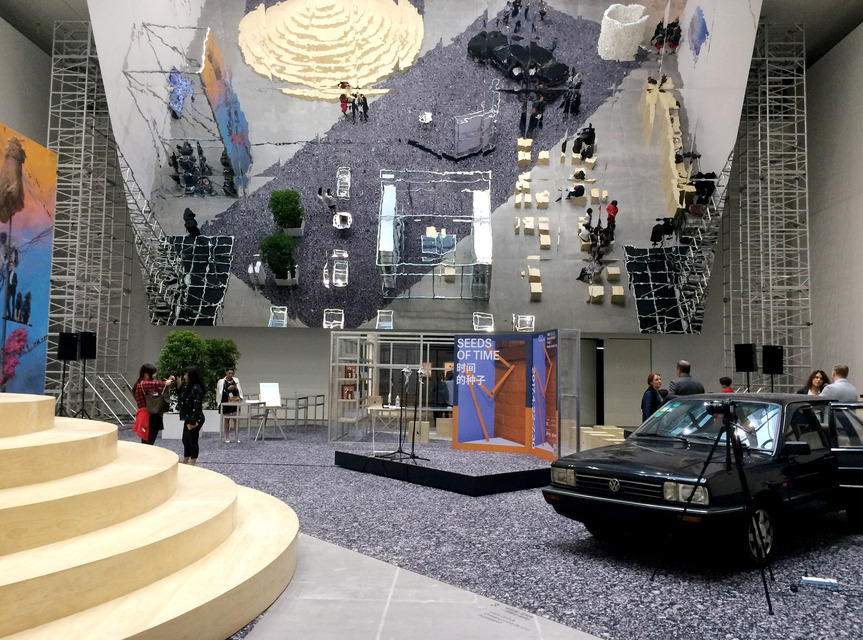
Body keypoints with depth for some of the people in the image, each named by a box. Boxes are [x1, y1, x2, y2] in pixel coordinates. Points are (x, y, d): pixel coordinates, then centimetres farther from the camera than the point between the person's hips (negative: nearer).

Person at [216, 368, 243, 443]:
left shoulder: (236, 380, 7)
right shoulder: (221, 382, 0)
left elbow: (239, 390, 13)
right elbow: (219, 392, 1)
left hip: (235, 402, 1)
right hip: (225, 403, -1)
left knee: (236, 419, -2)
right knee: (226, 420, 5)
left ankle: (237, 437, 3)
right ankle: (227, 437, 12)